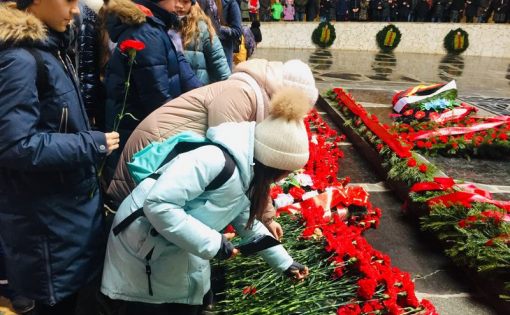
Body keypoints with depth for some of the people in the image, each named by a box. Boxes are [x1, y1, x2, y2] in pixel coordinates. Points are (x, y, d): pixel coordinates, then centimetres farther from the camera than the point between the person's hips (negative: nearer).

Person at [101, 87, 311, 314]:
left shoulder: (245, 177, 3)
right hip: (142, 251, -8)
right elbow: (157, 204, -32)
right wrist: (212, 243, -25)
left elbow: (249, 225, 18)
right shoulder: (218, 160, -28)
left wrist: (284, 263, 23)